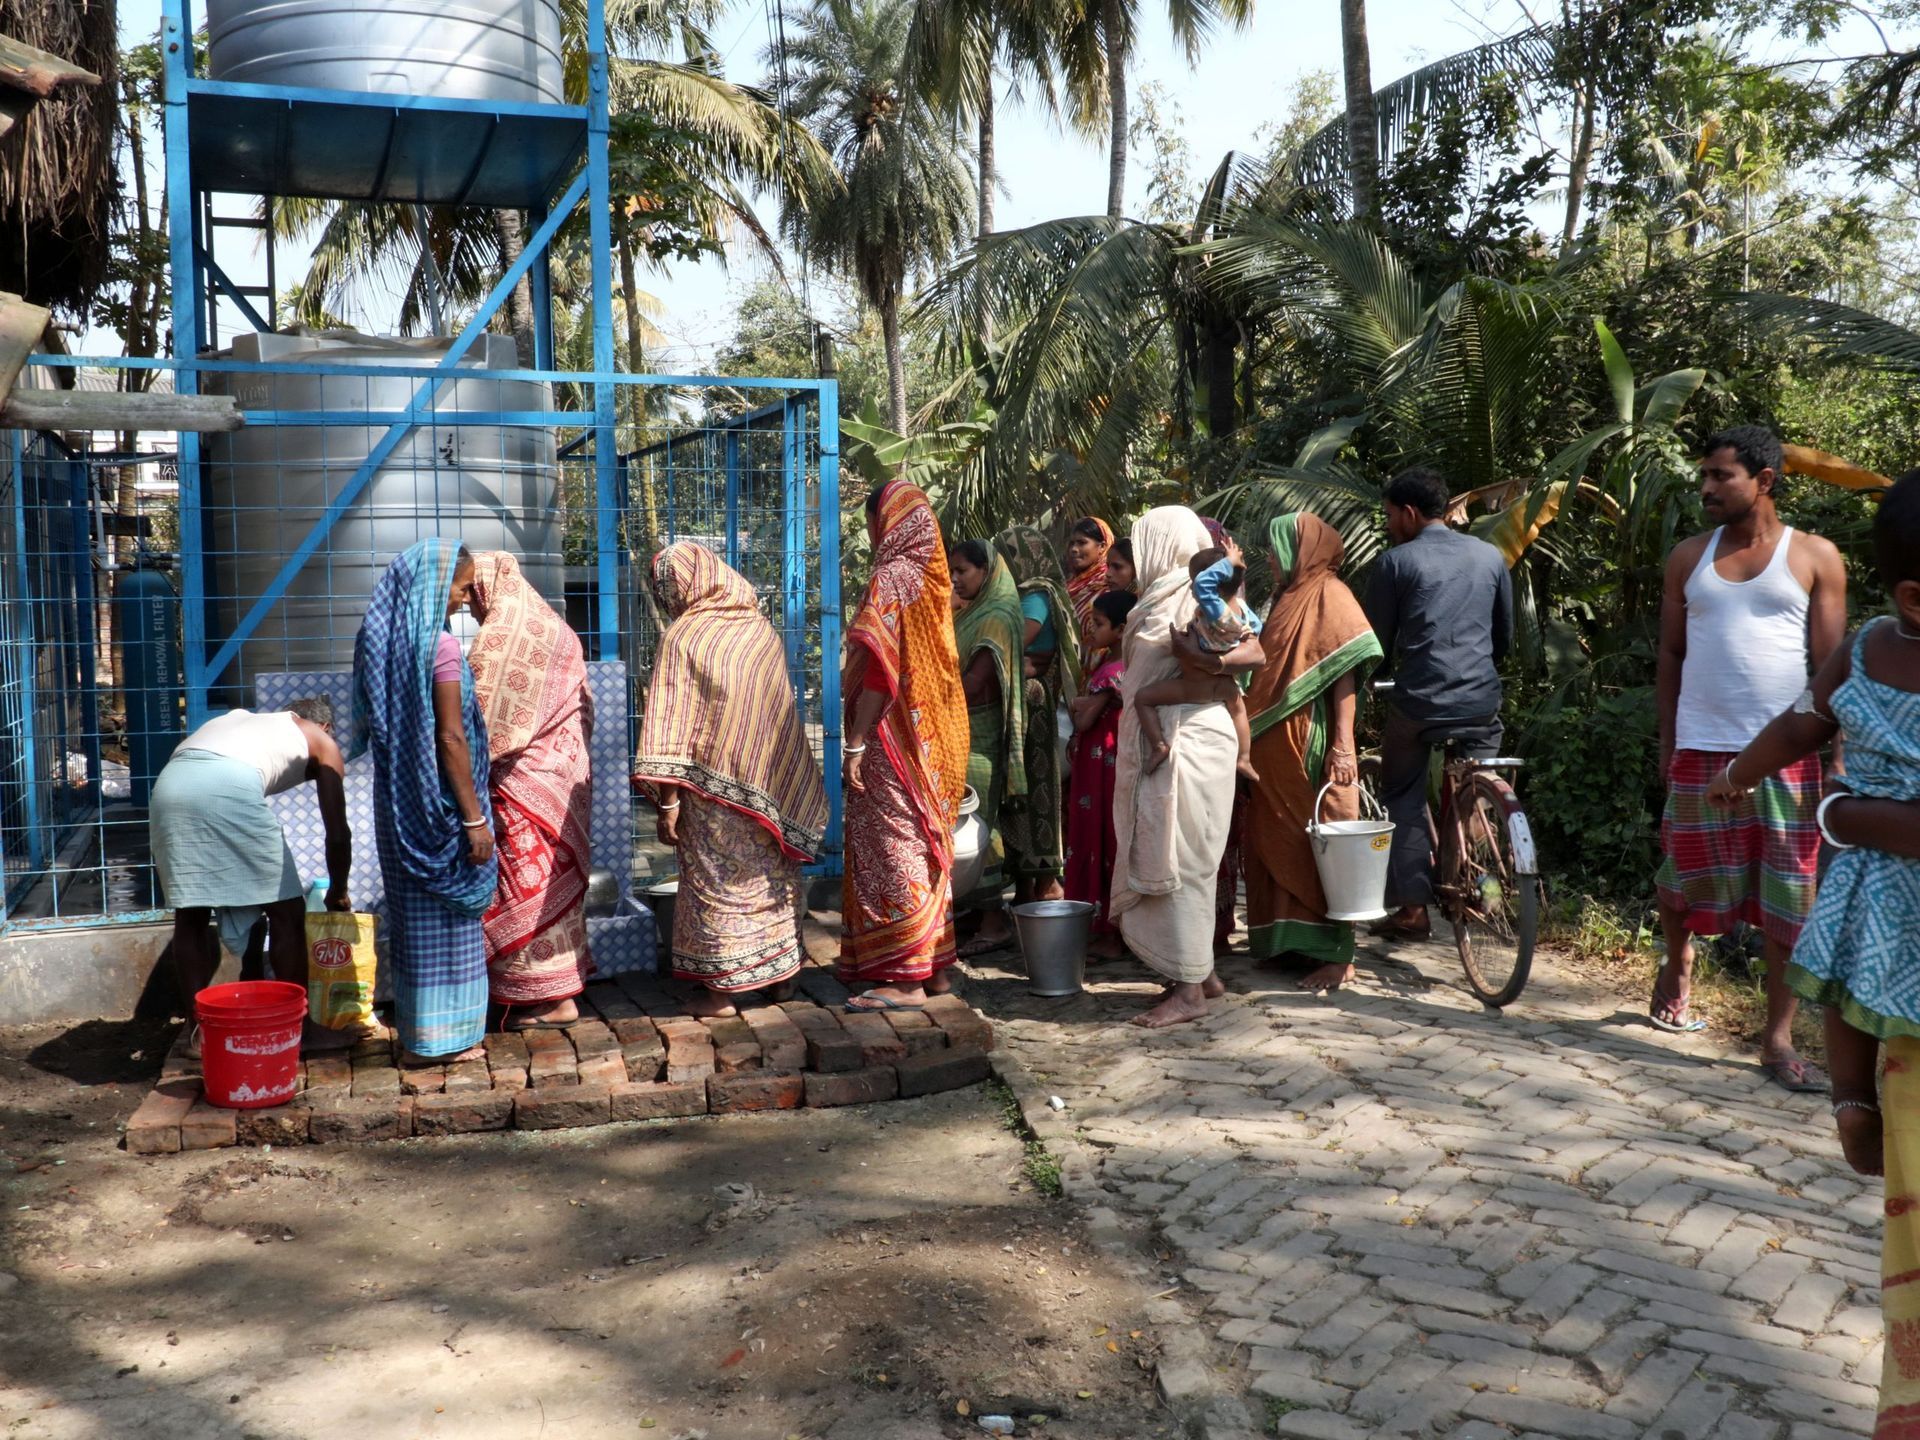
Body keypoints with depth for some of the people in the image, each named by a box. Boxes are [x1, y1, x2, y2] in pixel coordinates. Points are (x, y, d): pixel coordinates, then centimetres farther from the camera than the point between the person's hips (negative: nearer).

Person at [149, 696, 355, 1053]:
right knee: (286, 910, 9)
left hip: (169, 783, 6)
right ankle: (299, 1027, 16)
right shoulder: (321, 742, 26)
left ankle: (199, 1029, 25)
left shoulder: (243, 719, 40)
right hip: (229, 786, -6)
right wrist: (337, 893, 39)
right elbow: (338, 833, 24)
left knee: (191, 914, 18)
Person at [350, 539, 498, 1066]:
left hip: (396, 799, 8)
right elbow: (451, 738, -19)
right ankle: (444, 1037, 11)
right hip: (437, 801, -8)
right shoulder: (441, 647, -17)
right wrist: (474, 818, -15)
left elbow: (373, 725, 12)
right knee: (447, 918, 3)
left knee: (412, 912, 15)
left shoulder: (382, 638, 6)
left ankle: (414, 1030, 25)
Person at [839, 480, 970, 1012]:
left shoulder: (891, 578, -13)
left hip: (892, 738, -9)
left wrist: (854, 743, -17)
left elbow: (878, 669, -18)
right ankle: (935, 967, 20)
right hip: (932, 737, 9)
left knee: (891, 849, -4)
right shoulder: (933, 578, 11)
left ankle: (905, 978, 0)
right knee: (925, 847, 13)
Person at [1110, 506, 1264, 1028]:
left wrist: (1209, 660, -34)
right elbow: (1156, 670, 12)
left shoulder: (1196, 595, -12)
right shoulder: (1166, 594, 16)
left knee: (1176, 858, -6)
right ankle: (1202, 970, 23)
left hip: (1186, 742, -10)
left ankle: (1189, 988, 0)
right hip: (1160, 741, 10)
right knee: (1170, 857, 14)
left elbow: (1254, 650, -22)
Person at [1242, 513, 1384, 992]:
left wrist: (1342, 745, -22)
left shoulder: (1329, 593, -8)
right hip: (1276, 745, 9)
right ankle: (1288, 939, 20)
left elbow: (1346, 672, -15)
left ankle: (1337, 955, -1)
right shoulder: (1290, 597, 18)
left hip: (1311, 744, -9)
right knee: (1278, 843, 11)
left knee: (1322, 843, -5)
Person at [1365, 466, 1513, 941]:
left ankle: (1413, 907, 6)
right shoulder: (1489, 555, 10)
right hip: (1481, 700, 3)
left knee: (1404, 800, 9)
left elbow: (1377, 638, 2)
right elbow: (1505, 632, 18)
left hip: (1418, 700, -3)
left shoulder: (1397, 561, -2)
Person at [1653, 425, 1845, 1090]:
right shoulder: (1689, 557, 8)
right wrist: (1667, 744, 5)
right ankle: (1677, 967, 41)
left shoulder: (1815, 557, 1)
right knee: (1686, 883, 10)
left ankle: (1779, 1041, 9)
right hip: (1702, 752, 2)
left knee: (1789, 902, 1)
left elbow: (1832, 663, -1)